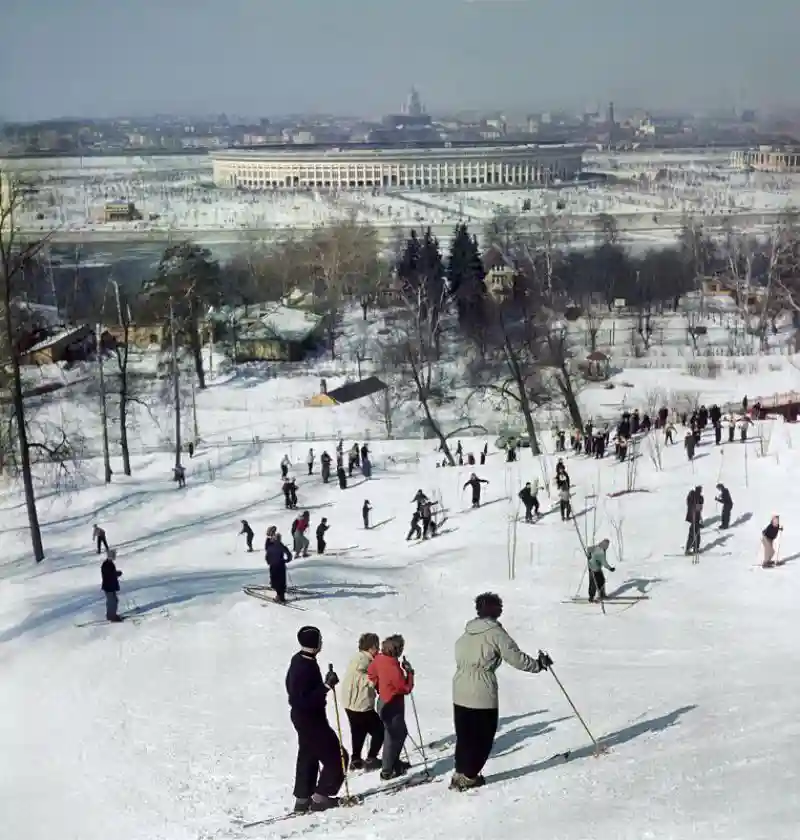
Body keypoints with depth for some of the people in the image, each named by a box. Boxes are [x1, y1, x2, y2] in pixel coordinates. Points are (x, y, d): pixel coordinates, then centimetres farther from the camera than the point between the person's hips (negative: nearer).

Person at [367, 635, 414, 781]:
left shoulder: (380, 659, -7)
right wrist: (409, 671, -11)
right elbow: (406, 688, -21)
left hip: (384, 701, 9)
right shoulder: (393, 668, -31)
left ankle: (394, 762, 37)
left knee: (401, 732, 24)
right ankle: (387, 771, 12)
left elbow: (371, 674, 10)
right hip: (393, 707, -9)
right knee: (392, 737, 4)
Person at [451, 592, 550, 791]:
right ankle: (468, 776, 9)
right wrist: (538, 664, 2)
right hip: (483, 694, -6)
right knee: (483, 737, 7)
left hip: (460, 692, 7)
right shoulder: (495, 632, -9)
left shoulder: (466, 633, 12)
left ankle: (461, 773, 19)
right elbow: (515, 657, -12)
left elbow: (460, 659, 14)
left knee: (464, 736, 16)